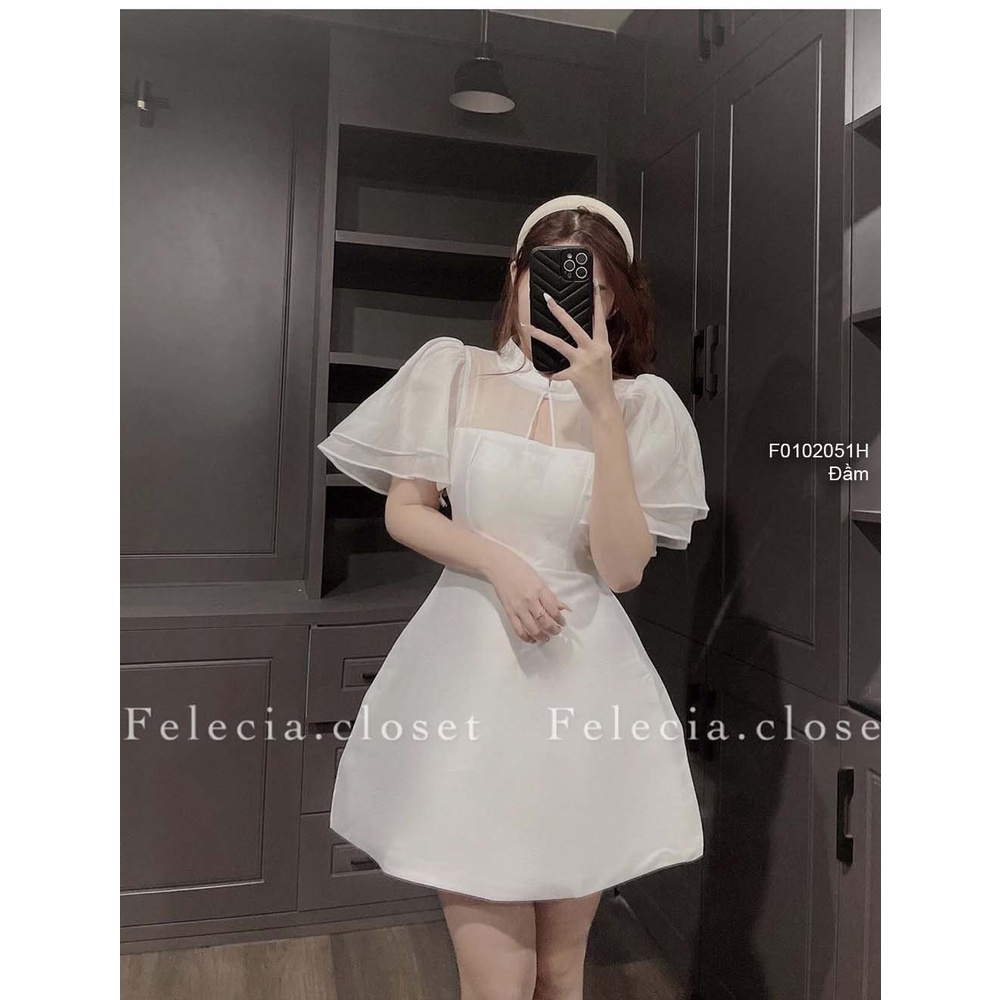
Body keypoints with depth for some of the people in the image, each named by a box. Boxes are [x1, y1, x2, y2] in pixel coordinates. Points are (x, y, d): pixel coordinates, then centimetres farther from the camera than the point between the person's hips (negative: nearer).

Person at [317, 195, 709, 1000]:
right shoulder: (454, 371, 2)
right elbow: (404, 512, 4)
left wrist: (602, 408, -16)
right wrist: (500, 561, -13)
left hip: (584, 679, 1)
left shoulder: (640, 405, 0)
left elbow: (622, 567, -9)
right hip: (471, 671, 0)